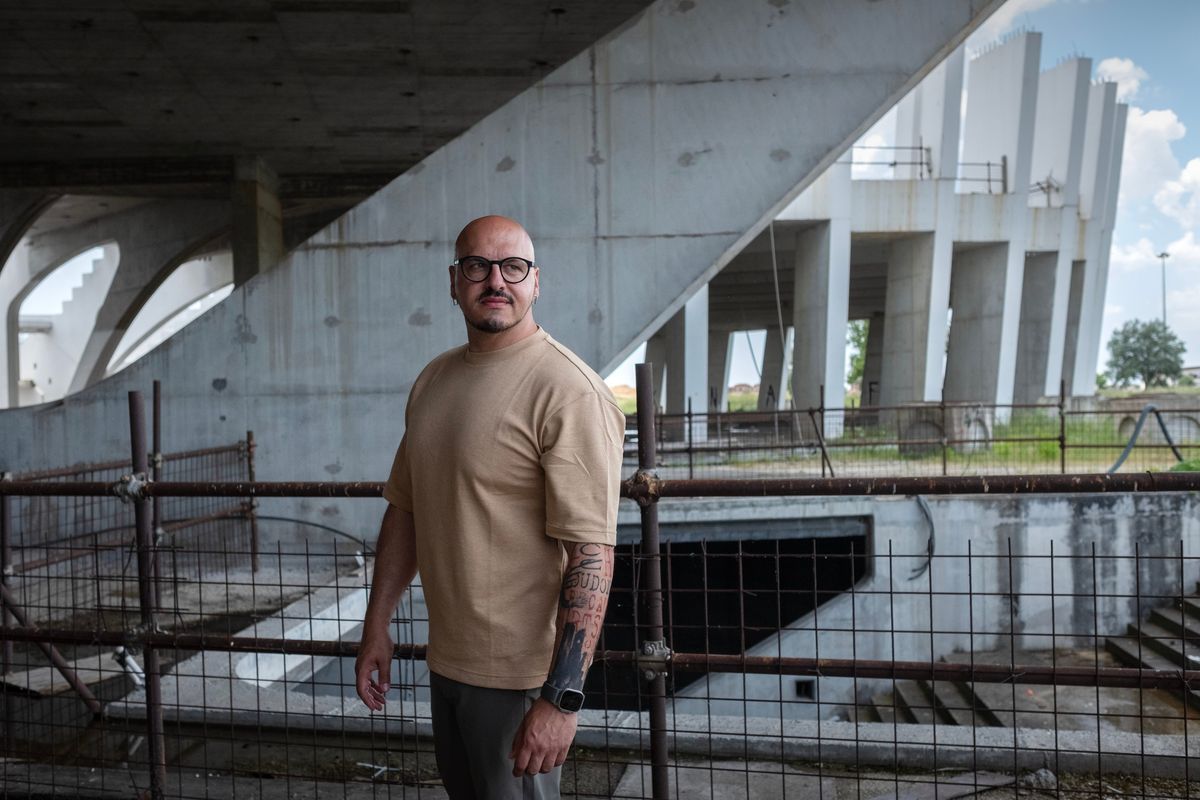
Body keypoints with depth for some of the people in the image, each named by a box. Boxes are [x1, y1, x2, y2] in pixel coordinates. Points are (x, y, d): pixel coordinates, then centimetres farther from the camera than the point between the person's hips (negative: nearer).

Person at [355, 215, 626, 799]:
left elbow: (591, 555, -24)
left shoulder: (568, 393, -19)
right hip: (446, 661, 8)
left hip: (522, 675, -7)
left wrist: (562, 699, -26)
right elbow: (404, 509, 12)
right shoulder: (433, 380, 6)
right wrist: (377, 626, 12)